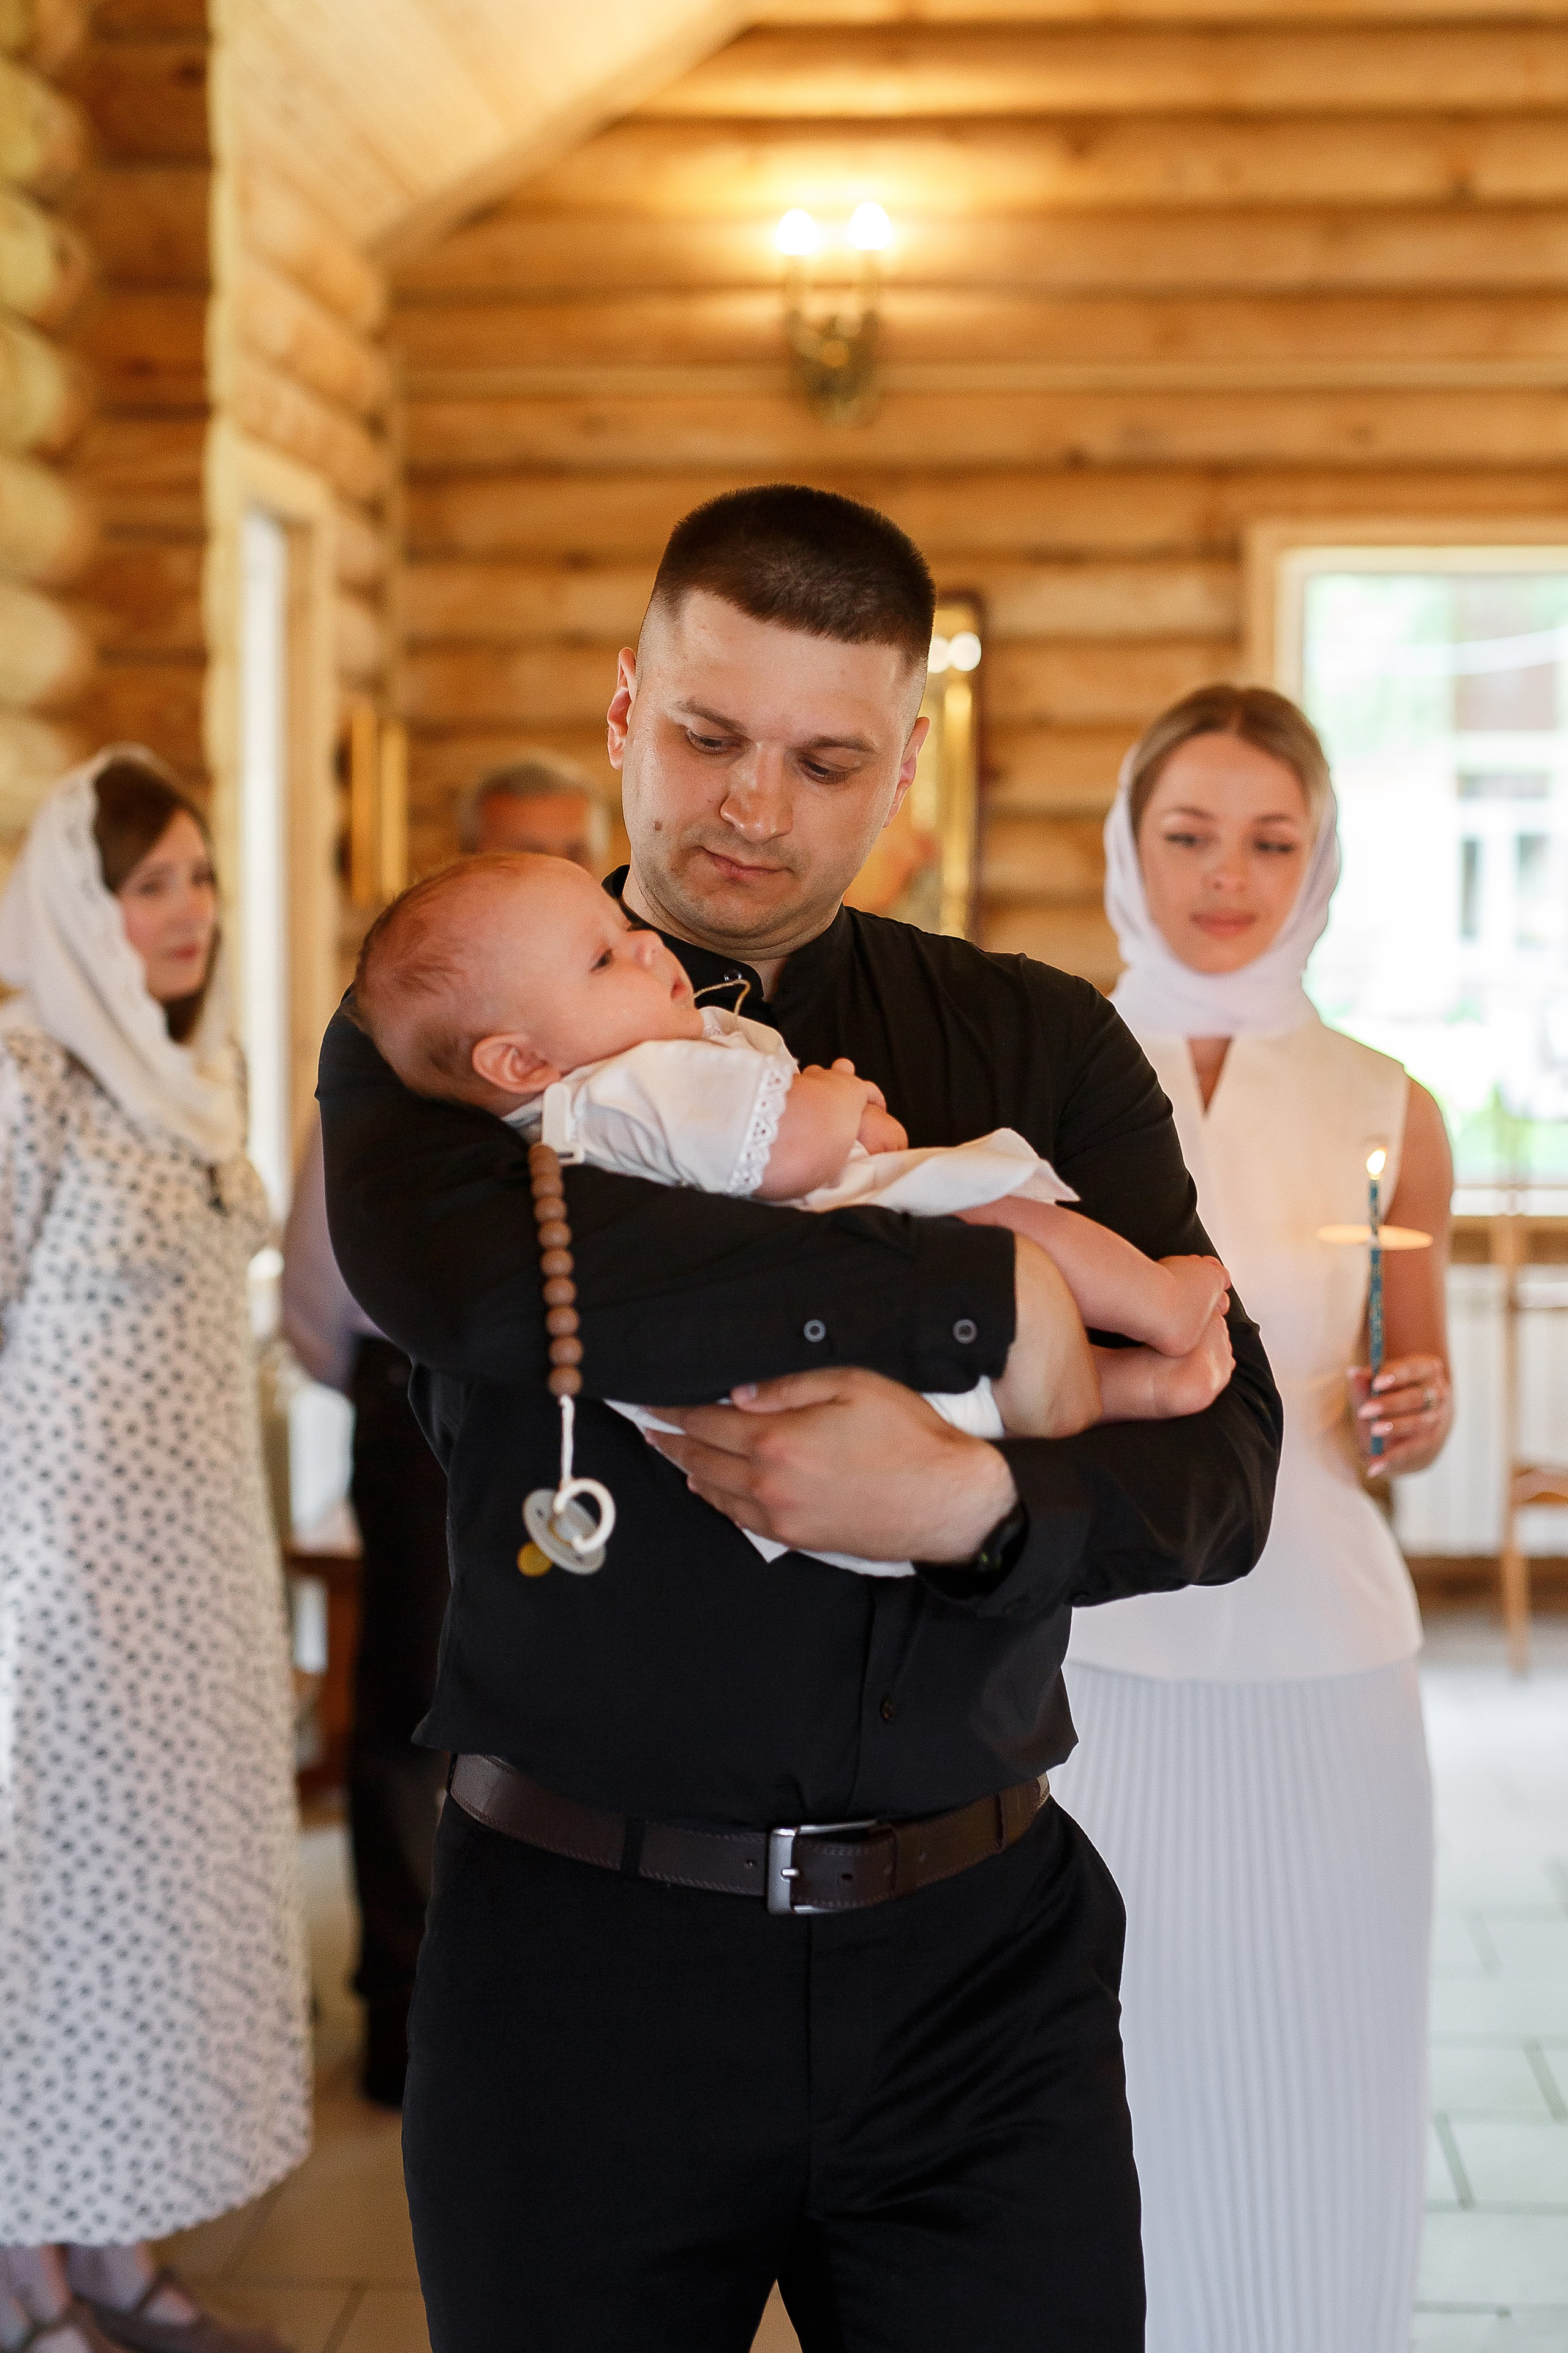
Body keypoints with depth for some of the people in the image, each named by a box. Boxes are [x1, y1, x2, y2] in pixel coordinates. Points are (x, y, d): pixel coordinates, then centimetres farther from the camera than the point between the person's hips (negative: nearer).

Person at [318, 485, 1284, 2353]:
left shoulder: (1042, 1047, 7)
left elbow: (1225, 1464, -1)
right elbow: (447, 1270, -23)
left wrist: (976, 1503, -23)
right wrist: (1015, 1286, -20)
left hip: (981, 1945, 2)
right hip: (580, 1948, -1)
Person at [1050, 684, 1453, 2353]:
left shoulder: (1385, 1115, 4)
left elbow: (1415, 1398, 14)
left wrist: (1415, 1418, -8)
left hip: (1315, 1673, 1)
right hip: (1083, 1668, -1)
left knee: (1305, 2135, 8)